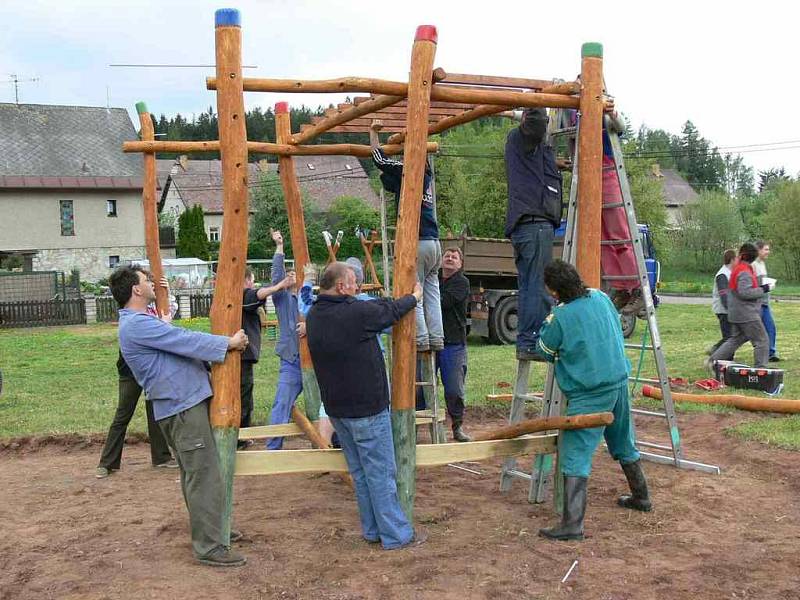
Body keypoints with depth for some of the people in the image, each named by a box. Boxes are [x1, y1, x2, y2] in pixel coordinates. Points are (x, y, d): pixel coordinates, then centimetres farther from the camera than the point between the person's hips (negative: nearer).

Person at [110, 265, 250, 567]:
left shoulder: (142, 321, 18)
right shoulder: (137, 325, -18)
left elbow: (180, 341, 18)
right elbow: (188, 342, -20)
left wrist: (225, 342, 9)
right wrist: (228, 343, -10)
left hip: (185, 403, 11)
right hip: (184, 408, -11)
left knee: (195, 474, 20)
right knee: (204, 476, -8)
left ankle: (212, 528, 32)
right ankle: (209, 547, -2)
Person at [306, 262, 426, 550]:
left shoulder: (313, 317, 3)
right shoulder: (356, 312, -21)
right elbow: (391, 310, -4)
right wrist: (414, 296, 17)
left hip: (335, 407, 8)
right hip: (366, 407, -8)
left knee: (360, 471, 17)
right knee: (381, 472, 1)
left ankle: (373, 530, 26)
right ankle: (396, 535, 10)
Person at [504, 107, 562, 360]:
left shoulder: (538, 149, 27)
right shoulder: (518, 137, -1)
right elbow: (533, 123, -22)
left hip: (522, 225, 10)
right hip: (535, 223, -10)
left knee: (528, 287, 9)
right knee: (539, 287, -11)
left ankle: (524, 343, 11)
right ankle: (531, 343, -12)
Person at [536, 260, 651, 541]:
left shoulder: (561, 316, -16)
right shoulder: (601, 298, 2)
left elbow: (545, 351, -1)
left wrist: (548, 322, 12)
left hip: (588, 393, -7)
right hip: (619, 381, 7)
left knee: (575, 455, -8)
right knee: (624, 444, 26)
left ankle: (572, 524, -15)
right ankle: (641, 497, 44)